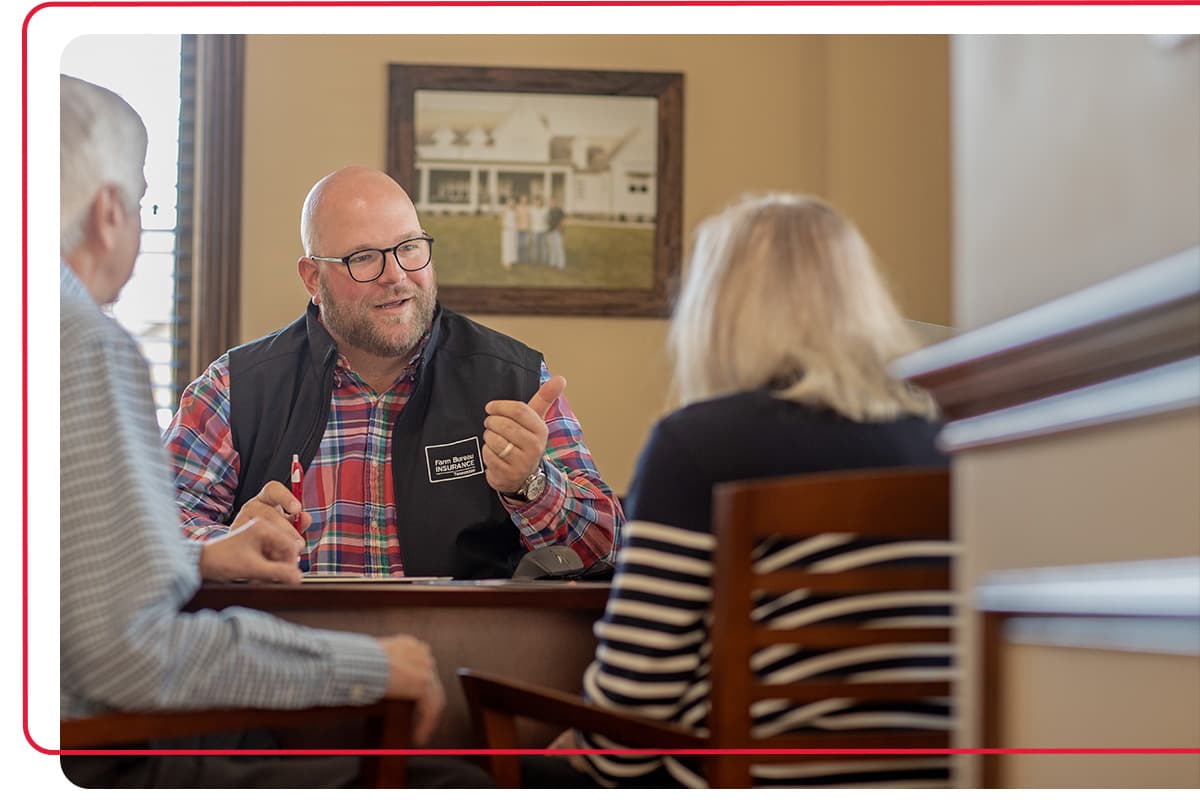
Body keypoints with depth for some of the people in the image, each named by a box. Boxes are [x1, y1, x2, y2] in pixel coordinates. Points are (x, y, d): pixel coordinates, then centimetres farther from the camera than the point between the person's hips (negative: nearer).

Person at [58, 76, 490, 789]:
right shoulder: (84, 343, -20)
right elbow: (128, 649, -26)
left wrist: (197, 559, 15)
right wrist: (362, 666, -17)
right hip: (97, 765, -10)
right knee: (458, 786, -6)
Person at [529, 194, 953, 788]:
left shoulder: (697, 440, -8)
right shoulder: (933, 435, 8)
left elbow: (633, 681, -10)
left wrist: (600, 758, 9)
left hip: (761, 782, -6)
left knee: (526, 778, 19)